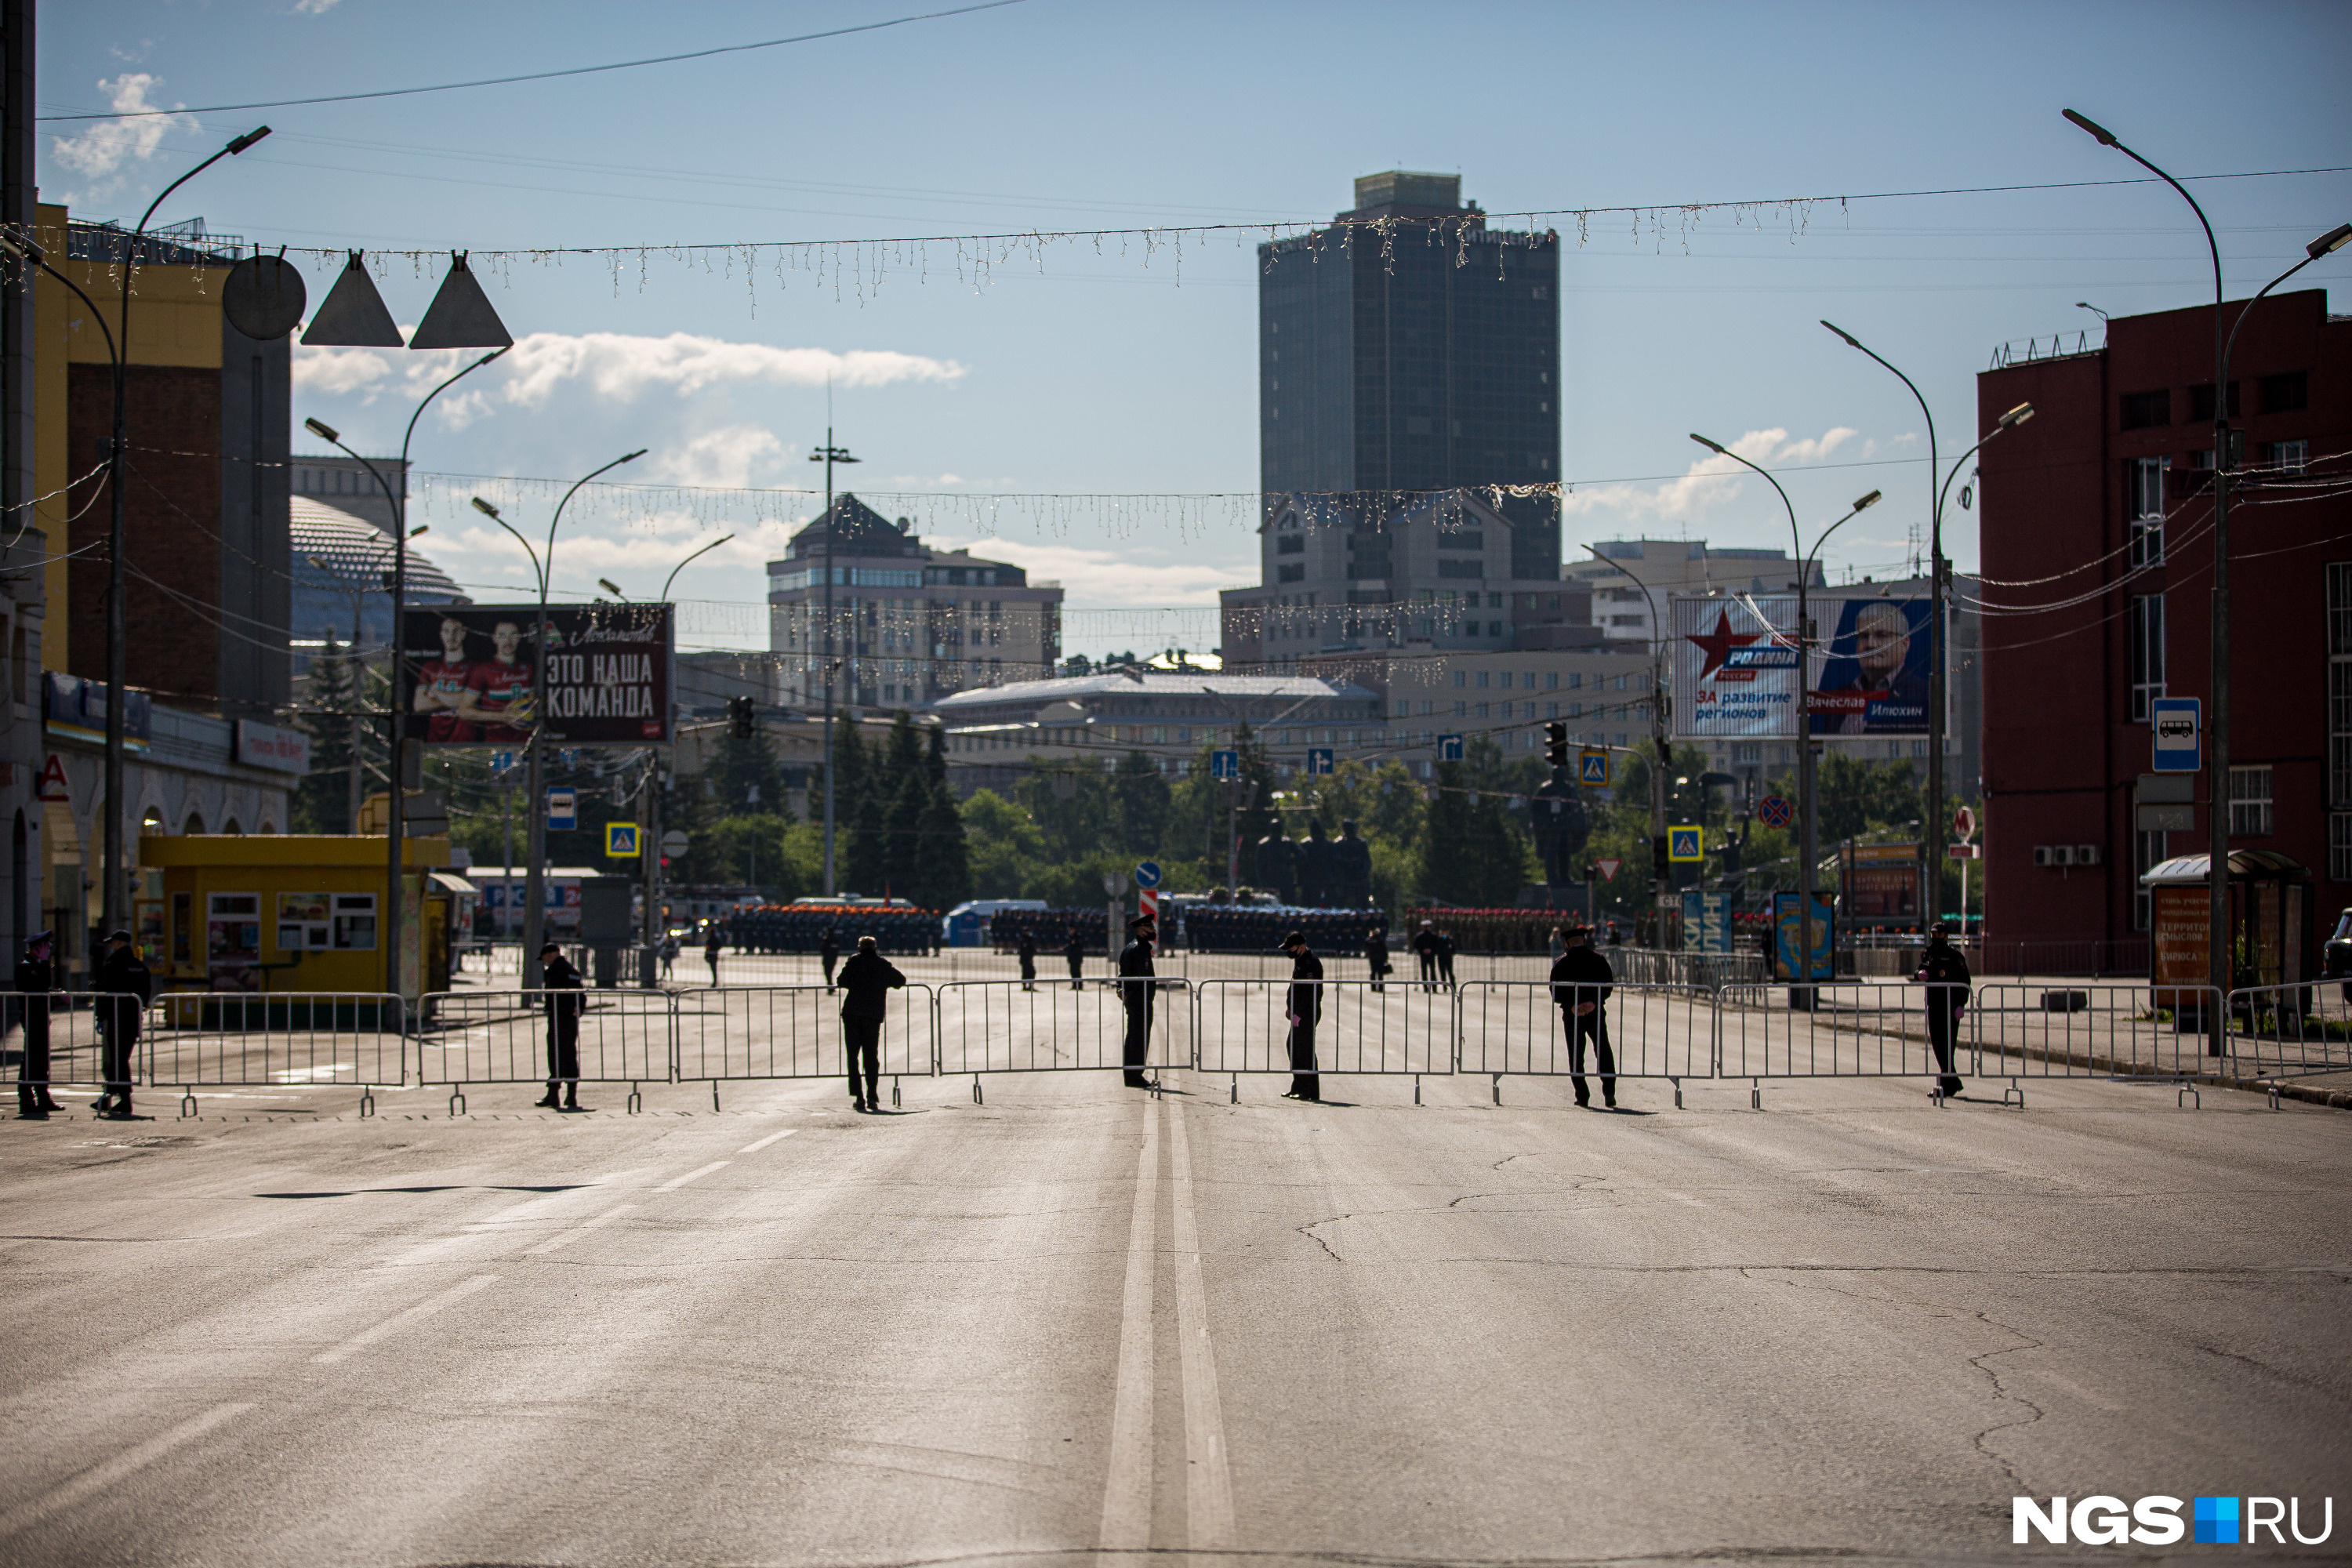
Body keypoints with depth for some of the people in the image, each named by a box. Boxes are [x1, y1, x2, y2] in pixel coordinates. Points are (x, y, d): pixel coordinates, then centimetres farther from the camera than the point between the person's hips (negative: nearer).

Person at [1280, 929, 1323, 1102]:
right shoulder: (1299, 961, 15)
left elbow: (1311, 993, -23)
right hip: (1300, 1014, 11)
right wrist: (1291, 1007, 16)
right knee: (1293, 1047, 16)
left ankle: (1311, 1091, -3)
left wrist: (1299, 1014, -24)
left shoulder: (1311, 963, -18)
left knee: (1305, 1050, -7)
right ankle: (1298, 1087, 24)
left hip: (1308, 1014, -11)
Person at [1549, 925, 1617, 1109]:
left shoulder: (1560, 963, 1)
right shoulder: (1598, 960, 2)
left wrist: (1571, 1005, -11)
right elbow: (1608, 984, -5)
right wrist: (1594, 1002, -11)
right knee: (1604, 1053, 8)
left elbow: (1555, 991, -5)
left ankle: (1582, 1095, 2)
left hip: (1572, 1014, 0)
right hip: (1596, 1011, 0)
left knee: (1576, 1056, 7)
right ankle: (1609, 1093, -3)